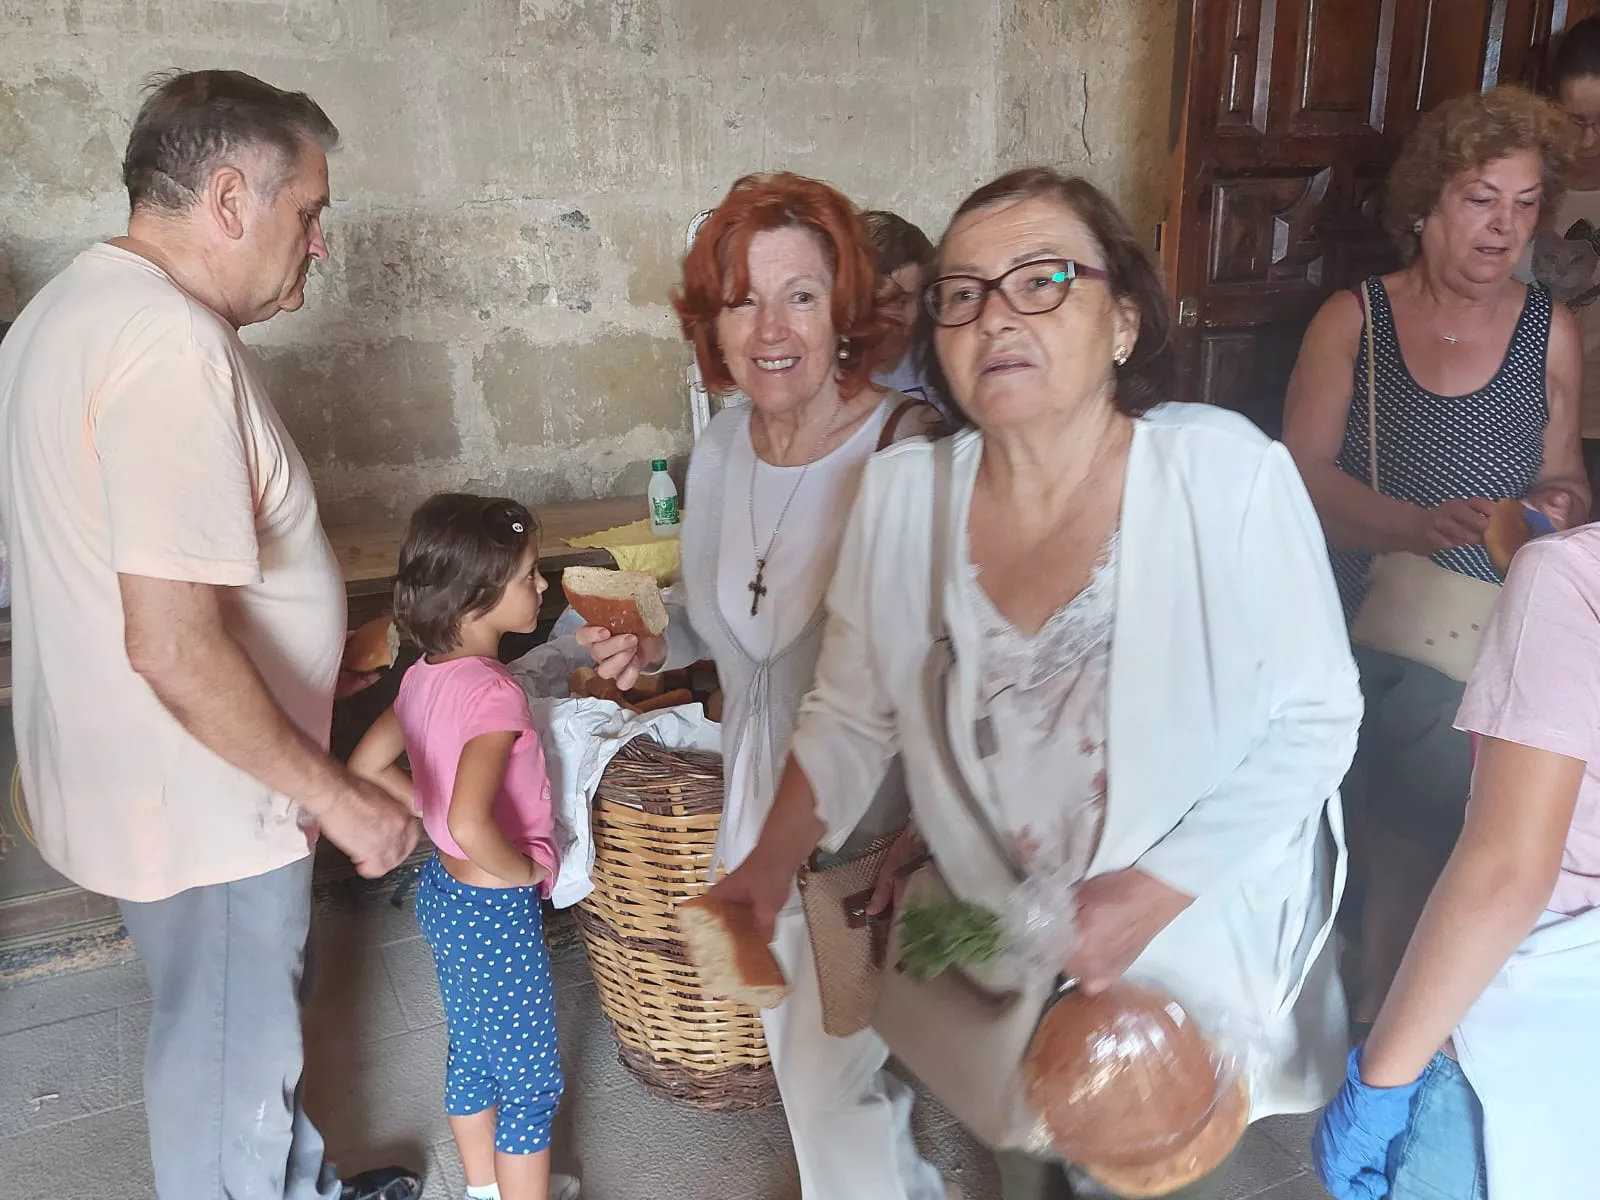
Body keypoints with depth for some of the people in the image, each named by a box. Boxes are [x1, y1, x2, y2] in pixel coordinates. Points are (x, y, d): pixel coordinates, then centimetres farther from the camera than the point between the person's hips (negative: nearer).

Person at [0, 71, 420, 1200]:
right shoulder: (173, 344, -27)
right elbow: (174, 644, -30)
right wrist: (336, 795, -21)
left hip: (134, 778, 10)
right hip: (206, 806, -10)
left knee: (247, 1031, 28)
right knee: (230, 1074, 12)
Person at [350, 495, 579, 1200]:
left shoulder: (426, 674, -3)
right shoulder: (494, 692, -29)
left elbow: (366, 767, 8)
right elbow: (472, 827, -38)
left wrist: (429, 812, 9)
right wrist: (525, 870, -21)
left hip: (444, 892, 9)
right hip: (496, 910, -9)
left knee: (473, 1056, 26)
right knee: (531, 1082, 9)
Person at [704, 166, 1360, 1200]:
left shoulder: (1226, 472, -24)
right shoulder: (902, 491, -13)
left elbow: (1312, 720, -16)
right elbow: (854, 715, -3)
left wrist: (1154, 891, -24)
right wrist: (774, 860, -17)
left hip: (1196, 952, -2)